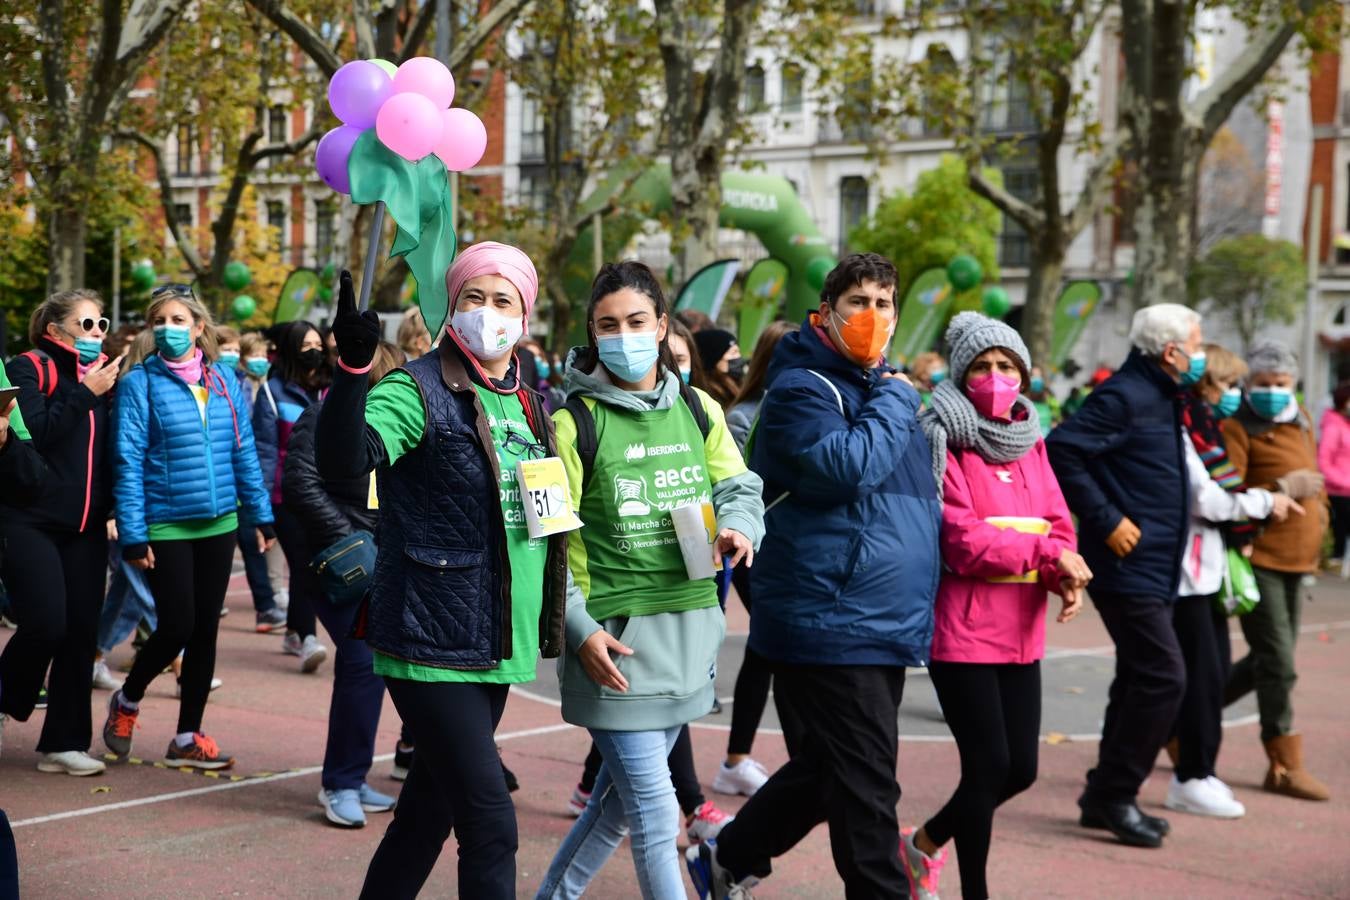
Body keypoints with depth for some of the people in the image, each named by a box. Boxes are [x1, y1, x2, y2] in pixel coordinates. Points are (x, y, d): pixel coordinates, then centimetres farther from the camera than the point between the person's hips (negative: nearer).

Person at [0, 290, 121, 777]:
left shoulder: (100, 376, 13)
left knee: (81, 631, 3)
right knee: (46, 623, -15)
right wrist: (85, 394, -17)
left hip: (84, 525, 6)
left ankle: (64, 742, 11)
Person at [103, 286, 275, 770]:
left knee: (205, 630, 8)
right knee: (176, 627, -5)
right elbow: (128, 461, -10)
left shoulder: (224, 380, 5)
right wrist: (133, 534, -14)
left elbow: (244, 451, 9)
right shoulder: (140, 383, -7)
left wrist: (261, 515, 7)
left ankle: (188, 737, 19)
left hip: (218, 525, 4)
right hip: (165, 527, -4)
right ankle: (127, 700, 24)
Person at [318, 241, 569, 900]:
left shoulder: (527, 406, 12)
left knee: (430, 808, 18)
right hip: (432, 642, -7)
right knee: (491, 825, -10)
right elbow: (343, 461, -30)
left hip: (495, 646, 8)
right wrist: (353, 365, -44)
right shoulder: (421, 390, -11)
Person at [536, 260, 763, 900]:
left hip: (690, 628, 6)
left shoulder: (698, 410, 8)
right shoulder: (574, 421, -7)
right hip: (615, 637, -5)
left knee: (621, 797, 18)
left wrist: (737, 526, -11)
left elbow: (738, 486, 13)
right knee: (655, 814, -6)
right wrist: (580, 631, -16)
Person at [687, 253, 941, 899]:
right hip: (834, 622, -9)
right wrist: (895, 401, -13)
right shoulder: (803, 386, -9)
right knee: (866, 785, -5)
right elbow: (846, 467, -27)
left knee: (825, 768, 18)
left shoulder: (882, 388, 18)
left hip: (885, 625, 9)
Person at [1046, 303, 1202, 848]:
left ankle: (1108, 798, 22)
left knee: (1141, 679, 13)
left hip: (1152, 570, 10)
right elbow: (1059, 449, -24)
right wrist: (1106, 520, -23)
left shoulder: (1160, 399, 15)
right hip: (1127, 565, -10)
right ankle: (1113, 796, -1)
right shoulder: (1125, 396, -15)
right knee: (1163, 676, -11)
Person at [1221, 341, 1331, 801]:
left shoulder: (1301, 421, 14)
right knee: (1278, 663, -6)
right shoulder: (1237, 428, -10)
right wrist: (1283, 489, -24)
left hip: (1296, 559, 8)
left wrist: (1319, 511, 16)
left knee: (1267, 660, 15)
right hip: (1257, 559, -8)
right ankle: (1286, 766, 4)